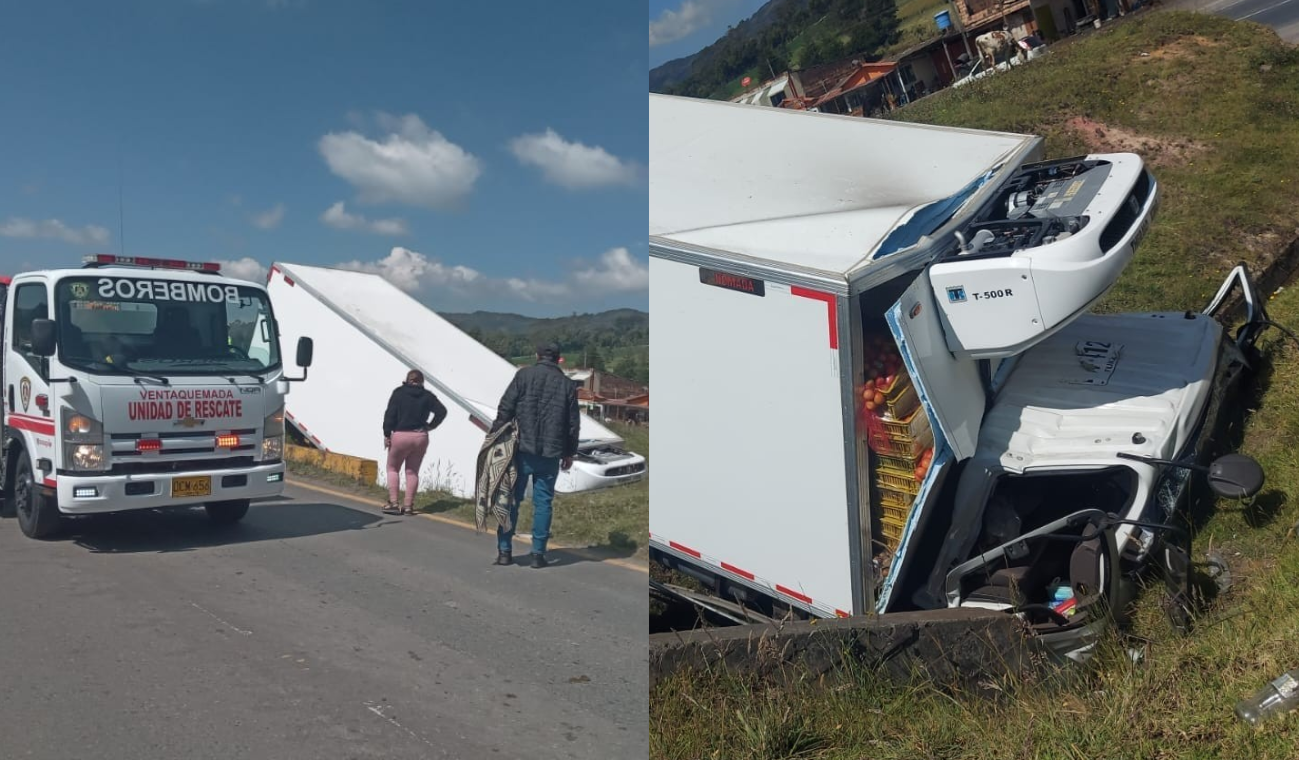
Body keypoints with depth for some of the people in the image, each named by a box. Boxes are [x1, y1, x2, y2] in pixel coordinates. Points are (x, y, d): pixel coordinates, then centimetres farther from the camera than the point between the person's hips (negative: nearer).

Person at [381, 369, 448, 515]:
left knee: (393, 468, 12)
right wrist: (431, 426, 5)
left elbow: (390, 414, -7)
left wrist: (387, 434, -3)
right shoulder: (427, 395, 4)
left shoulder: (399, 392, -2)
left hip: (400, 436, -2)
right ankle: (408, 505, 9)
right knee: (413, 471, 12)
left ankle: (393, 503, 4)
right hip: (420, 436, 2)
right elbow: (442, 411, -4)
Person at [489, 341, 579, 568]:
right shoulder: (567, 384, 7)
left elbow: (505, 409, -4)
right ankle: (538, 553, 4)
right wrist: (569, 452, 16)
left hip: (522, 449, -1)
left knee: (512, 499, 6)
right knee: (543, 502, 5)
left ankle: (504, 551, 7)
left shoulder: (524, 375, 1)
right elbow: (572, 423, 8)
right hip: (551, 453, 1)